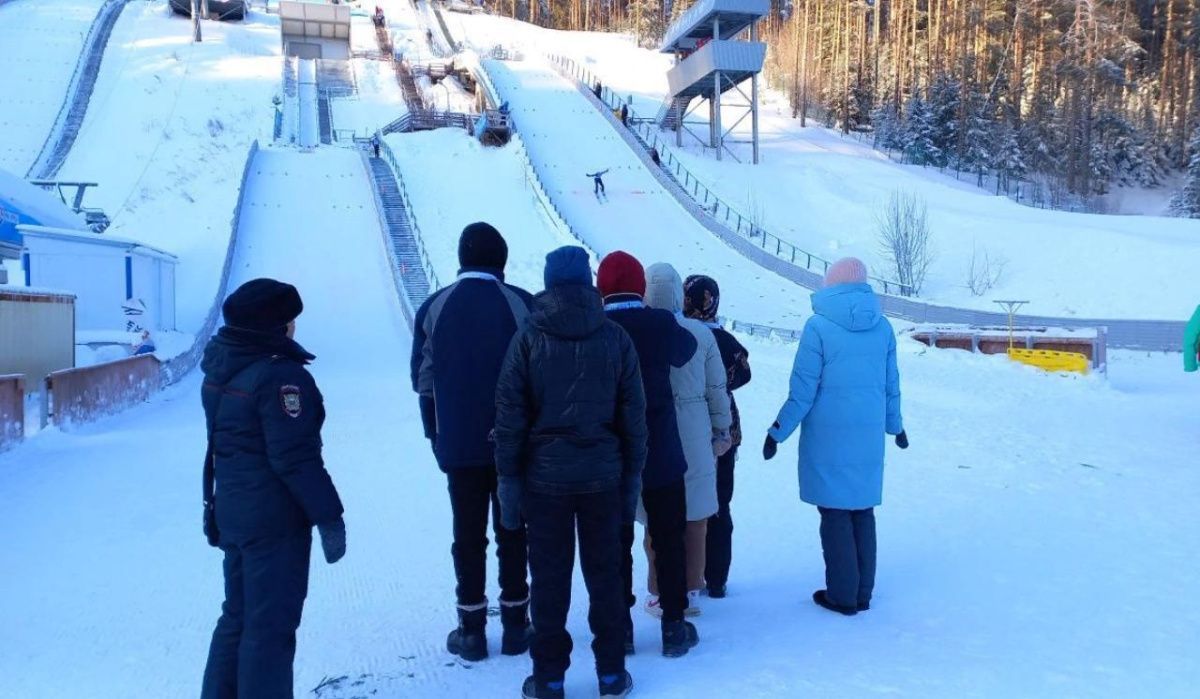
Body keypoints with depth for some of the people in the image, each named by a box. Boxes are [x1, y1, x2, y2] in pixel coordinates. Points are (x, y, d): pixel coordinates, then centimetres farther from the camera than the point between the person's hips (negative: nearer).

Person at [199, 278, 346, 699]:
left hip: (232, 510, 9)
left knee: (239, 615, 22)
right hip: (275, 518, -9)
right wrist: (328, 516, -18)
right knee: (270, 624, 2)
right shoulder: (279, 375, -21)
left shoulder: (221, 368, 7)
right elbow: (296, 458, -24)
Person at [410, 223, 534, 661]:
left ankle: (472, 631, 16)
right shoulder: (523, 304, -6)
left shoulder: (434, 307, -1)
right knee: (513, 533, 10)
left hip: (459, 444, 1)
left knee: (468, 535, 9)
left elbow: (423, 378, 2)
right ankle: (515, 626, 18)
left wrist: (436, 435, 11)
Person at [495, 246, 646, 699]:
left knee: (550, 578, 8)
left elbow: (509, 414, -6)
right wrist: (632, 475, 8)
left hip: (545, 475, -1)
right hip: (602, 475, 1)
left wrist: (509, 478, 0)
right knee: (604, 575, 12)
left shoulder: (529, 338, -5)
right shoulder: (615, 338, -1)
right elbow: (633, 414, 1)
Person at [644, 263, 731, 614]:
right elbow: (717, 388, 1)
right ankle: (691, 593, 23)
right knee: (695, 517, 12)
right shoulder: (701, 334, -4)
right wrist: (721, 430, 13)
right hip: (695, 435, 2)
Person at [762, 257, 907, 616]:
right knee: (862, 509, 12)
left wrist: (778, 431, -2)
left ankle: (842, 595, 10)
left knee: (835, 512, 4)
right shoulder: (882, 327, 3)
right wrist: (895, 425, 27)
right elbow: (891, 385, 11)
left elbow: (803, 391, -11)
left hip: (829, 434, -4)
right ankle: (862, 593, 20)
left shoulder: (819, 325, -10)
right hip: (869, 434, 5)